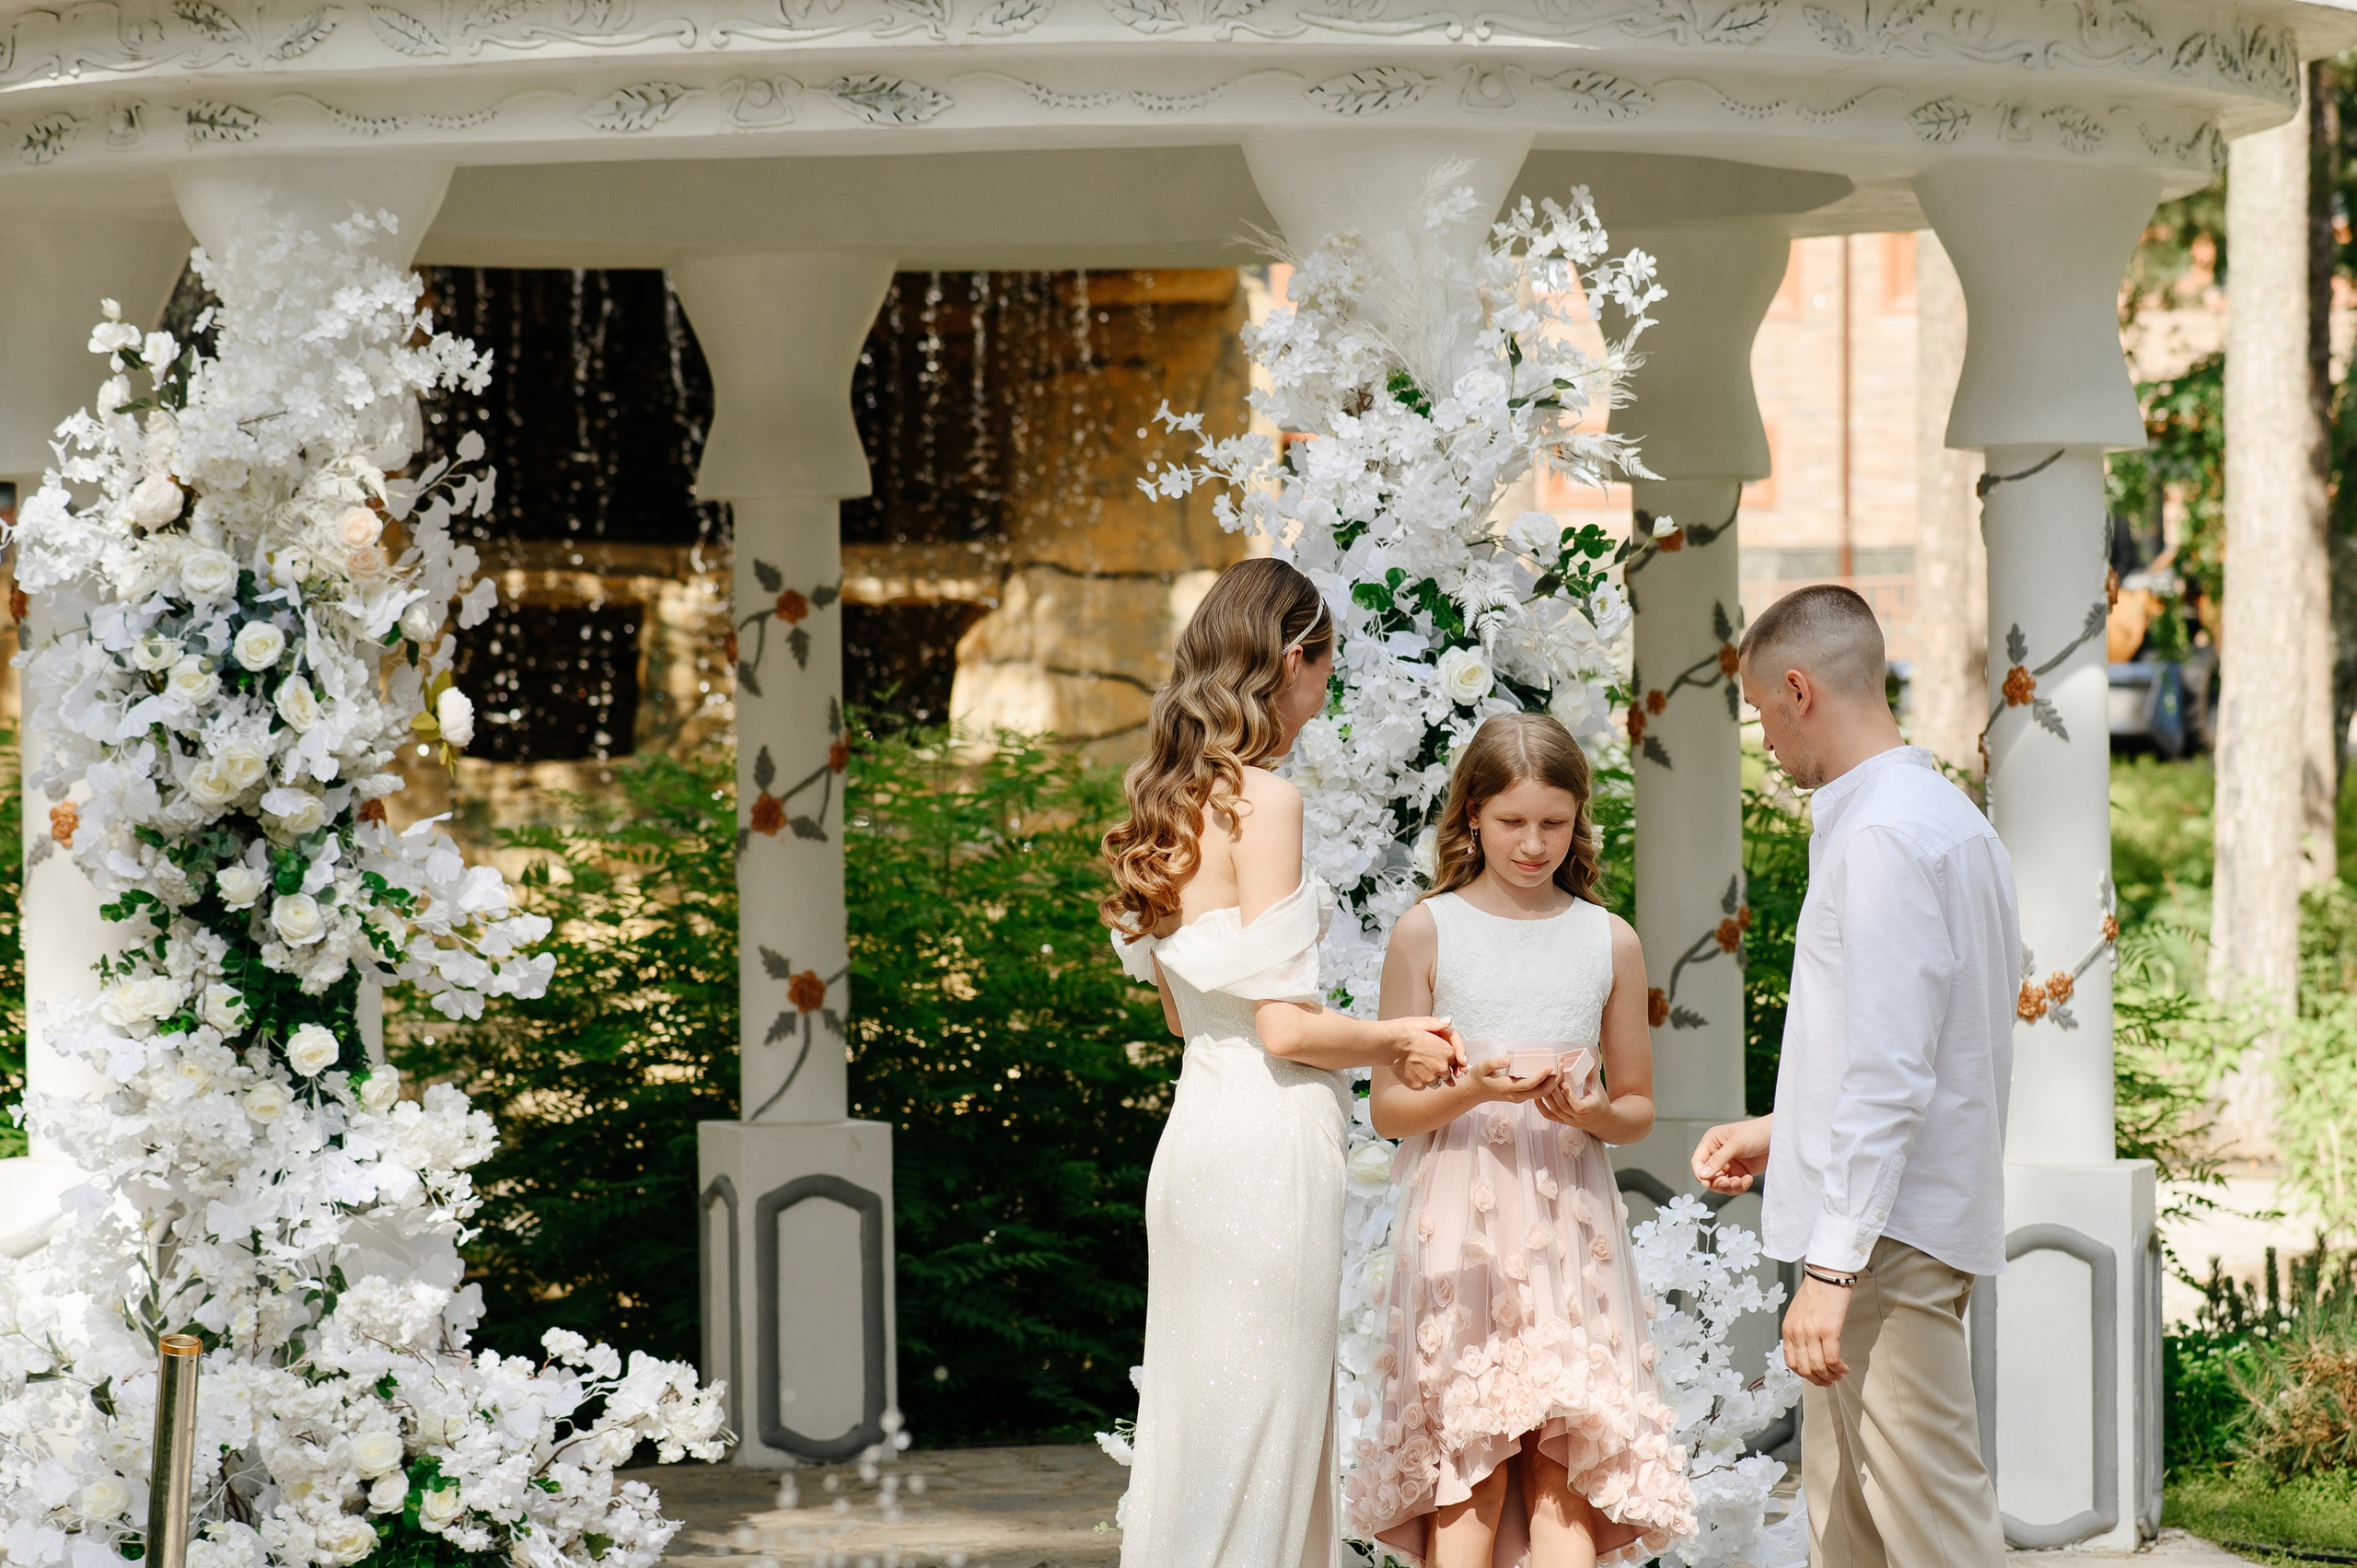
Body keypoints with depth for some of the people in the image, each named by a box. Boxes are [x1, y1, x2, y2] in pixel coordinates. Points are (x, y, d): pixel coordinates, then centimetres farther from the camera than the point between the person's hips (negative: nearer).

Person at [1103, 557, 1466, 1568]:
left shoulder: (1173, 801, 12)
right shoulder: (1263, 800, -14)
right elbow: (1284, 1026, -17)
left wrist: (1371, 1042, 19)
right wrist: (1394, 1042, 1)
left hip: (1195, 1131, 8)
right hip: (1269, 1139, -8)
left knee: (1200, 1428, 13)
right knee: (1257, 1440, -2)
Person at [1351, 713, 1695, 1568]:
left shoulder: (1610, 942, 9)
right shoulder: (1426, 932, 4)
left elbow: (1638, 1106, 15)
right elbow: (1389, 1106, 5)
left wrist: (1590, 1111, -7)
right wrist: (1473, 1092, -15)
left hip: (1569, 1212, 2)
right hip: (1458, 1217, -1)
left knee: (1563, 1460, -7)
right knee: (1467, 1465, -7)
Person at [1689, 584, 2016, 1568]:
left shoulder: (1882, 836, -15)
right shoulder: (1949, 818, 16)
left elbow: (1888, 1073, -21)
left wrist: (1832, 1266, -21)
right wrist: (1779, 1132, 26)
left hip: (1887, 1235, -10)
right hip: (1900, 1224, 10)